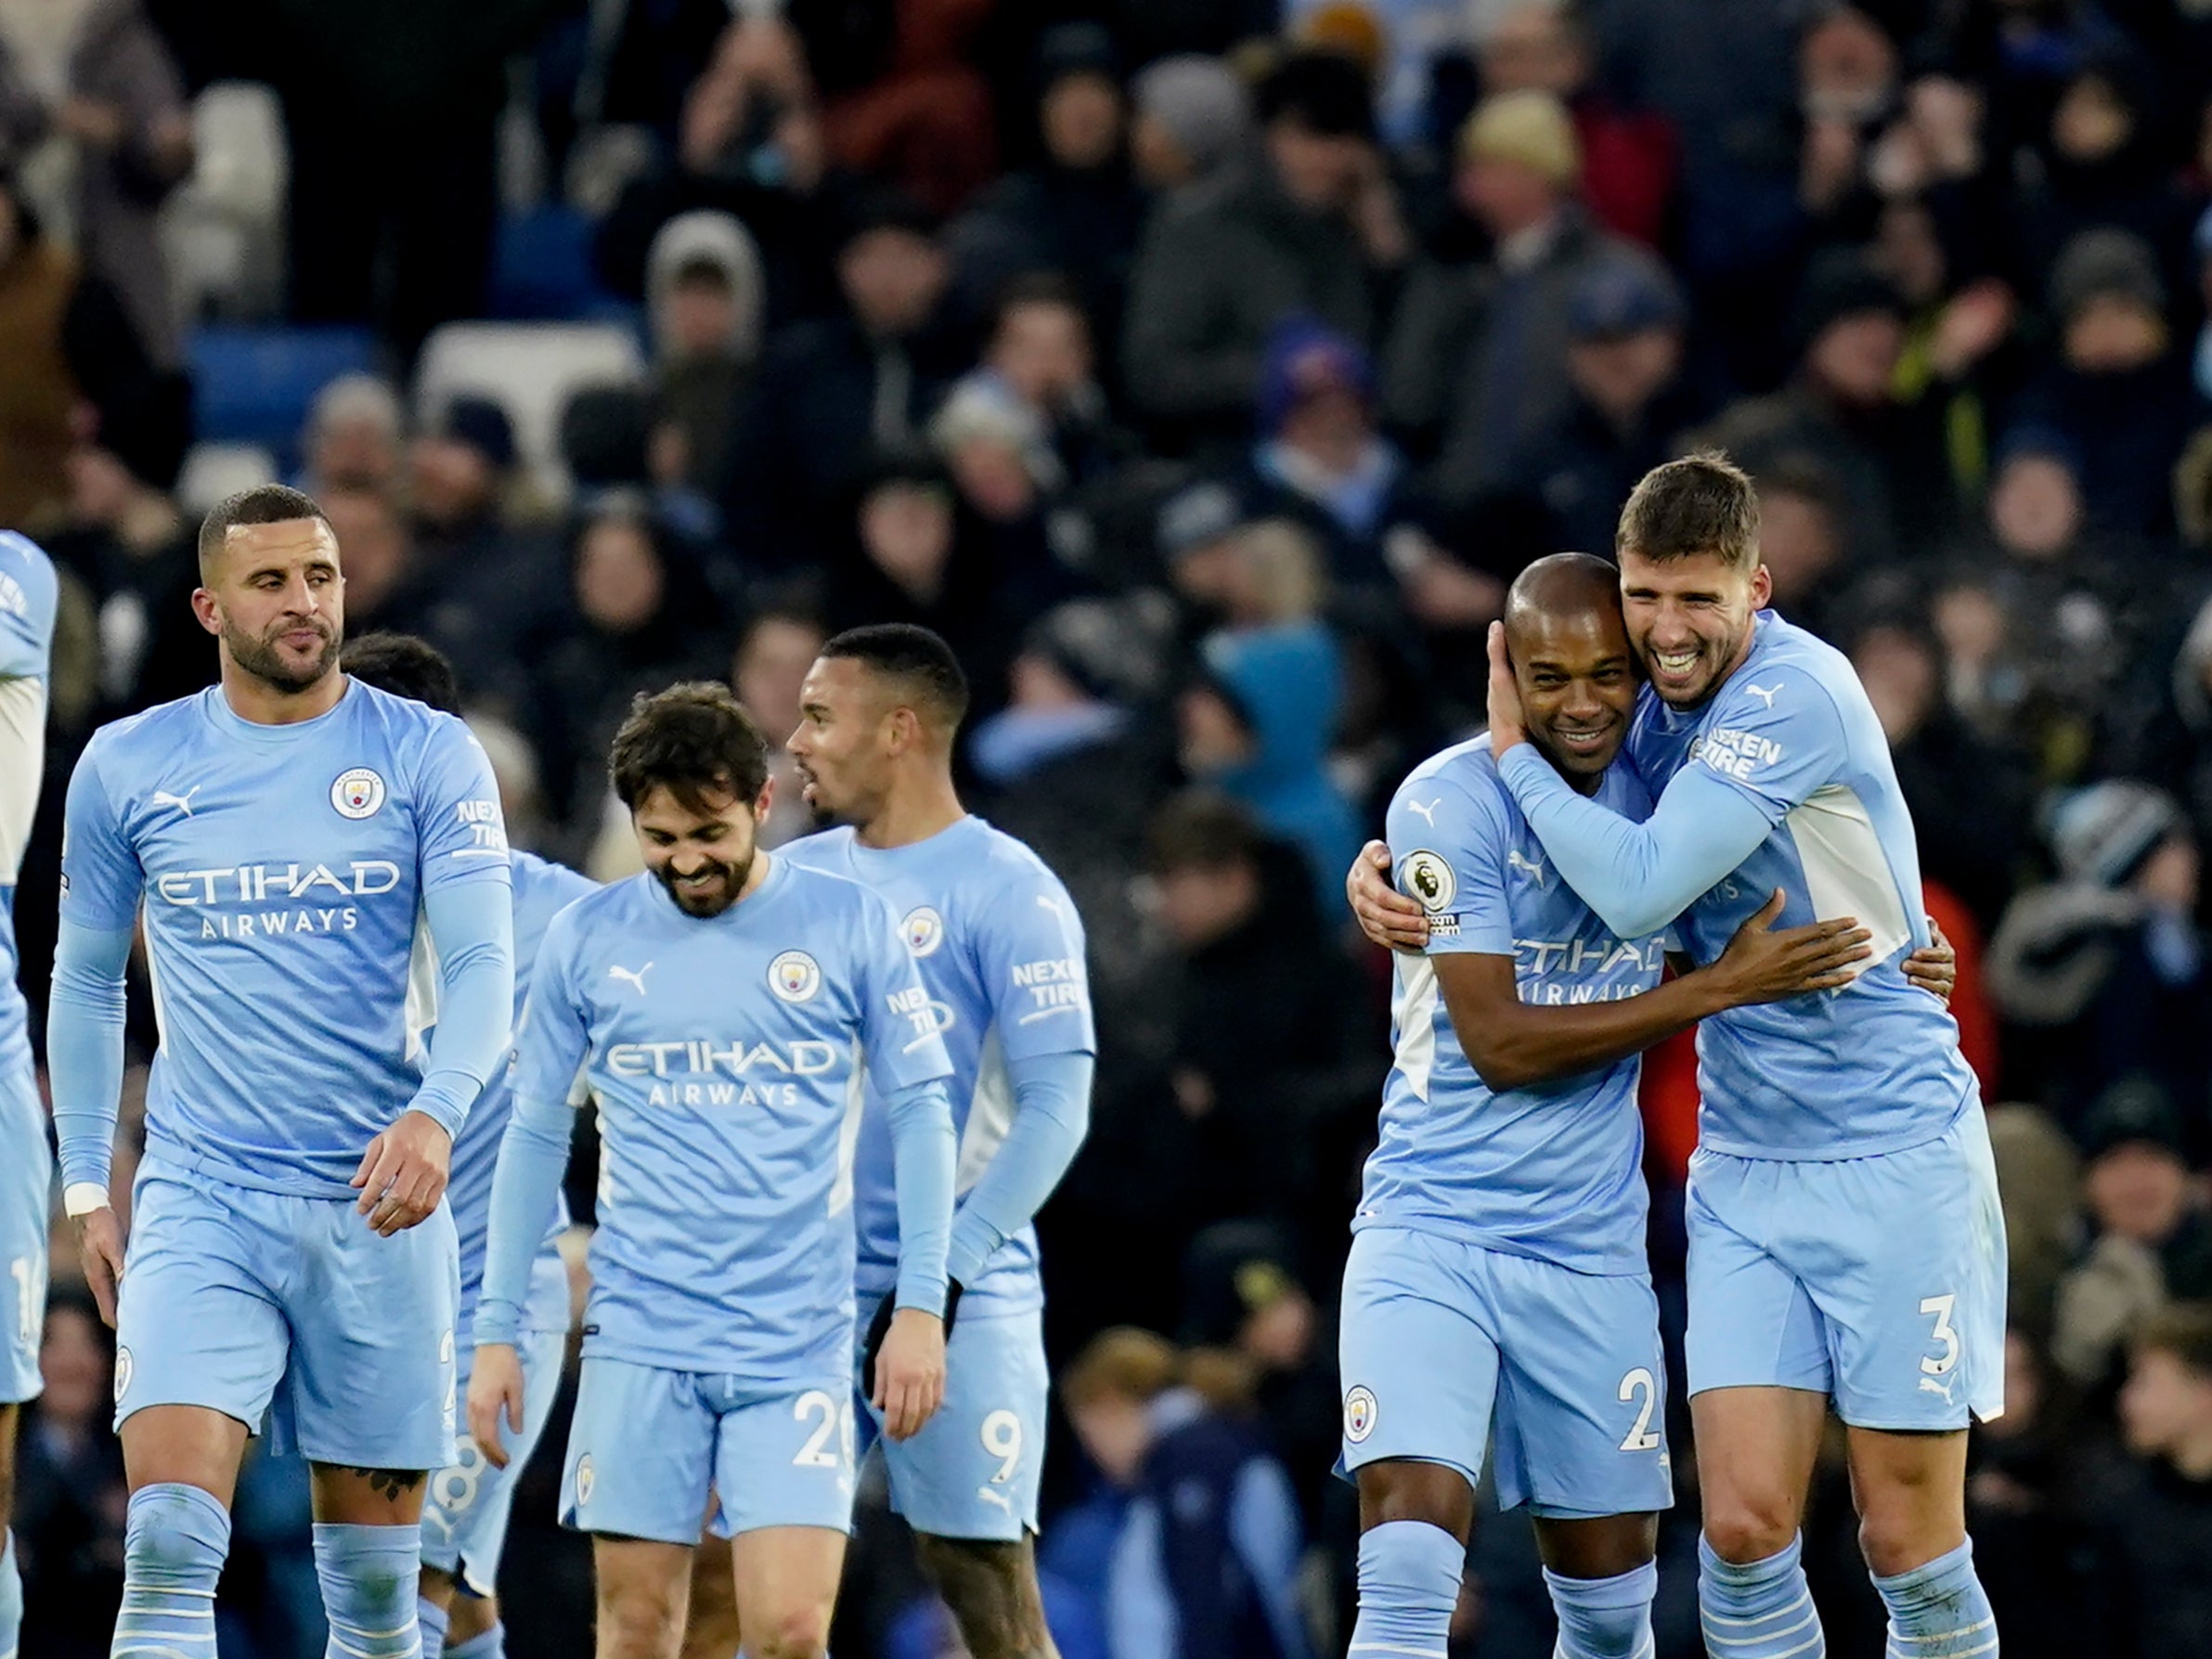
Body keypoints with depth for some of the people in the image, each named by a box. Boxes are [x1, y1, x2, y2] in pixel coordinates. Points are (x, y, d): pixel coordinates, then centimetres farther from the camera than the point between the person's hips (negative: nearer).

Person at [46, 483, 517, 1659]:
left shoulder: (428, 756, 0)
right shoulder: (126, 767, 5)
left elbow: (484, 965, -6)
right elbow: (84, 981, 16)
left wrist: (436, 1113, -25)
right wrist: (85, 1186, 10)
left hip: (376, 1202, 0)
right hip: (199, 1200, 0)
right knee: (168, 1547, -17)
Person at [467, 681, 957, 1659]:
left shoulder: (850, 926, 0)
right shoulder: (587, 938, 3)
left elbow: (919, 1116, 4)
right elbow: (534, 1137, 9)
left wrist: (920, 1306, -4)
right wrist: (496, 1331, 6)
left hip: (798, 1347, -1)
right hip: (639, 1345, 1)